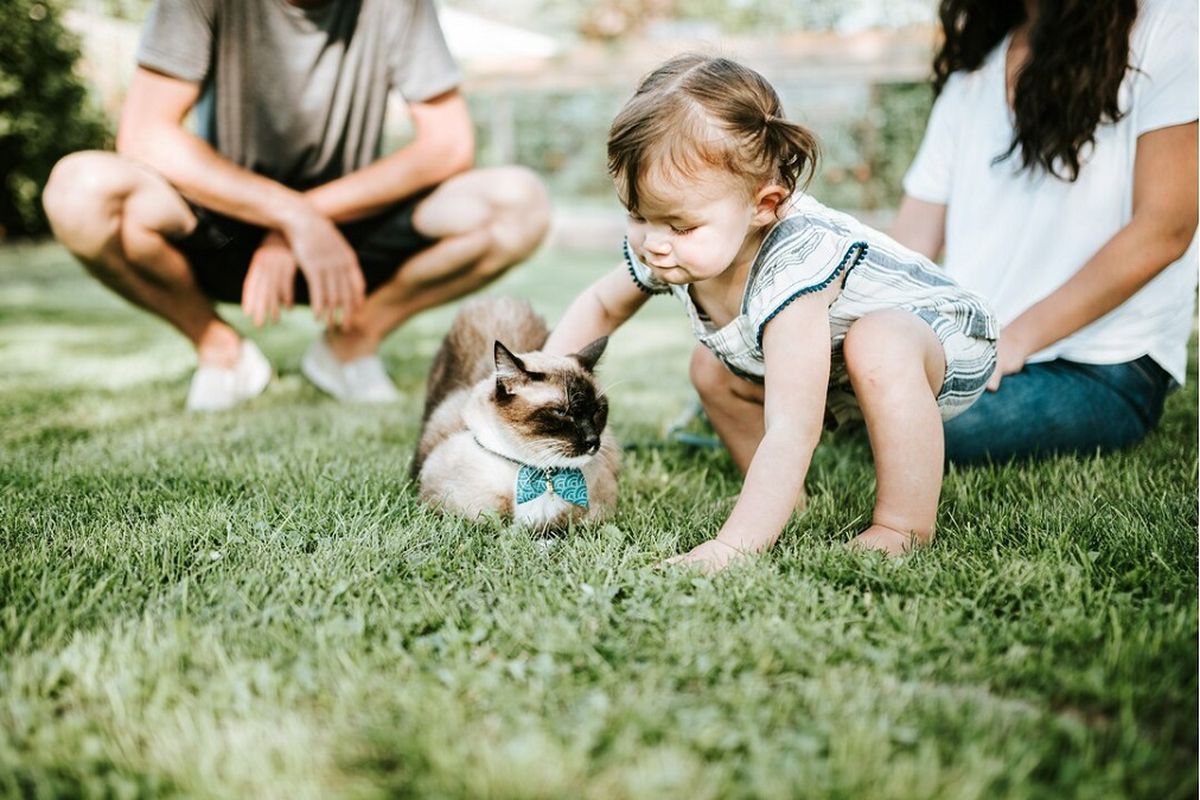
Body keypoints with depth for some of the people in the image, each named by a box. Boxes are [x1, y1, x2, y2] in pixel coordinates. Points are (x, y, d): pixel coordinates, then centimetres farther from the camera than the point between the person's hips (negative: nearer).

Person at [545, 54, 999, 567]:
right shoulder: (661, 249, -18)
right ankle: (786, 497, 16)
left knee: (876, 344, -38)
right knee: (712, 371, 5)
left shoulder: (792, 267, -42)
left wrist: (731, 548, -49)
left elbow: (790, 434, -45)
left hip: (945, 339, -8)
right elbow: (601, 305, 4)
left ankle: (906, 526, -22)